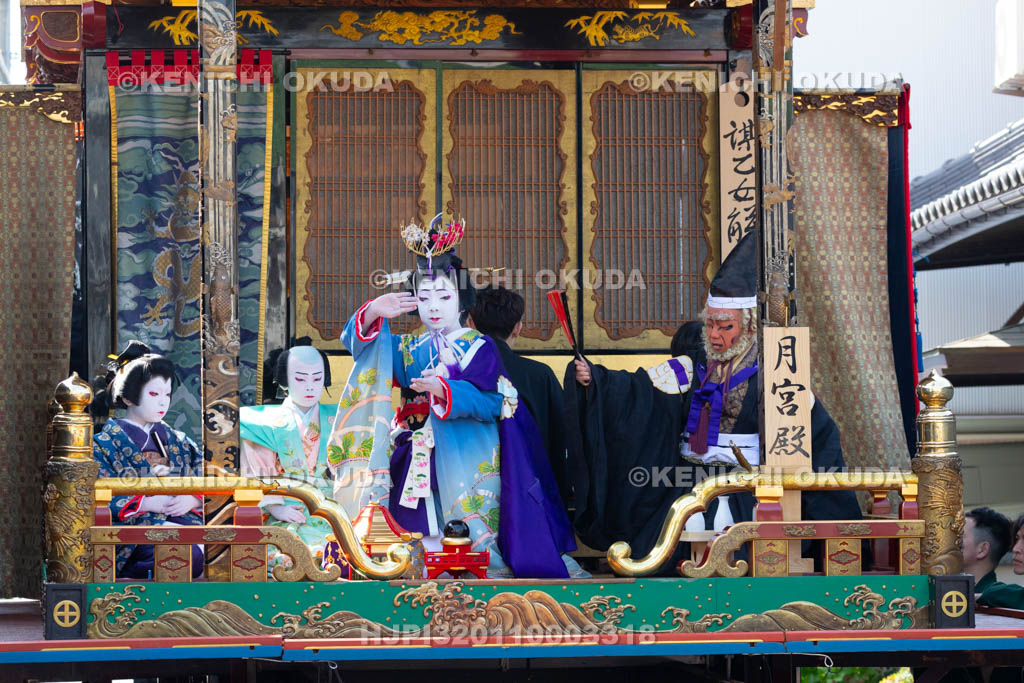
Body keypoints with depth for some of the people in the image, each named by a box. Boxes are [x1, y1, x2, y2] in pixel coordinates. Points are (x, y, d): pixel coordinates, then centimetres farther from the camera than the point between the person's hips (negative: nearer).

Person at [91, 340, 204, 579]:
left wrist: (192, 500, -5)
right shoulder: (104, 444, 8)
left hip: (184, 520, 6)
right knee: (188, 556, -37)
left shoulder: (177, 441, 24)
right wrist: (150, 503, -13)